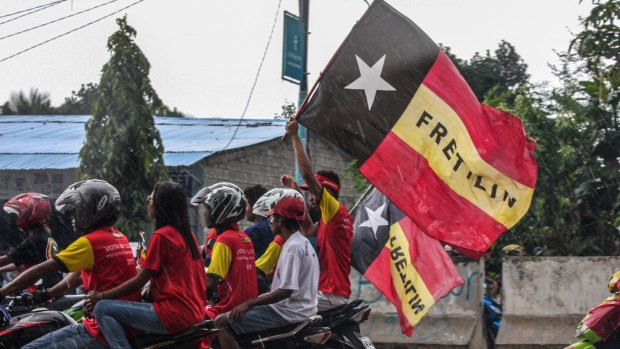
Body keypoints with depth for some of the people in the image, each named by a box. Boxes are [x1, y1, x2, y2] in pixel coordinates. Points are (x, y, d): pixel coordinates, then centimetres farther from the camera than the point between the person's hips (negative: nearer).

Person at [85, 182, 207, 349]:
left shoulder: (161, 235, -10)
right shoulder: (187, 234, 14)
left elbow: (140, 280, -9)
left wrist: (102, 295, -1)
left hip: (173, 314, -9)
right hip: (194, 313, 9)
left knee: (103, 309, -8)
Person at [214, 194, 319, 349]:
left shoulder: (293, 247, -18)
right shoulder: (304, 243, 13)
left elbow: (286, 291, -24)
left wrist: (248, 303, -21)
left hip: (287, 313, -10)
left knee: (222, 322, -12)